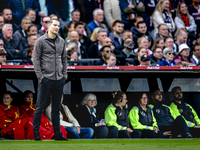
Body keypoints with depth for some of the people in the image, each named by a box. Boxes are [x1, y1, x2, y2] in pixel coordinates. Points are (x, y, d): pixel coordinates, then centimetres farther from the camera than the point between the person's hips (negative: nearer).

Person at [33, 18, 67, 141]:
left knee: (56, 108, 10)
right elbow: (36, 59, -4)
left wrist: (64, 74, 10)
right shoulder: (41, 41, -3)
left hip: (59, 80, 5)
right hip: (46, 79, -5)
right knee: (40, 107, -5)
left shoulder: (61, 42, 13)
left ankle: (57, 134, 14)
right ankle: (36, 134, -2)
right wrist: (40, 76, -10)